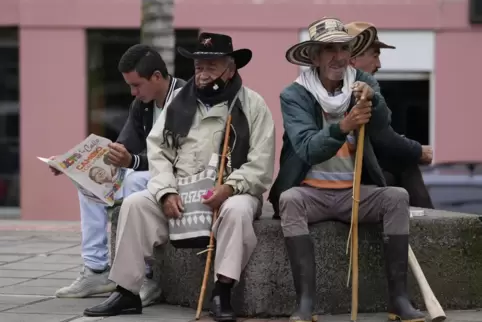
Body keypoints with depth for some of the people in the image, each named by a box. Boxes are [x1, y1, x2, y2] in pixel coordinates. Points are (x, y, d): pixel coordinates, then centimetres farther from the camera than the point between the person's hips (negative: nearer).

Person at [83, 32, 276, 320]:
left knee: (237, 210, -37)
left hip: (228, 194, -4)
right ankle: (127, 292, -15)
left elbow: (261, 163, -8)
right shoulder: (179, 100, 13)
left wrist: (230, 187, -24)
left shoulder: (252, 104, 0)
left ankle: (223, 293, -30)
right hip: (178, 194, 4)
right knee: (134, 204, -19)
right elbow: (158, 150, 6)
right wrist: (167, 192, -11)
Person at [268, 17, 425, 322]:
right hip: (311, 191, -2)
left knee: (398, 196, -24)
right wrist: (342, 127, -40)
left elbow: (381, 124, -19)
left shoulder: (363, 83, 2)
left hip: (355, 192, 2)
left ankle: (399, 297, -23)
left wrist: (372, 98, -41)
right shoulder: (294, 95, -6)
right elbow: (308, 149, -22)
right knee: (289, 199, -33)